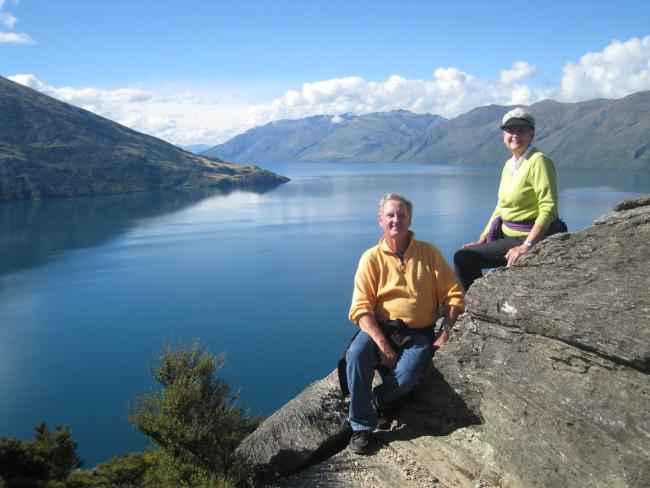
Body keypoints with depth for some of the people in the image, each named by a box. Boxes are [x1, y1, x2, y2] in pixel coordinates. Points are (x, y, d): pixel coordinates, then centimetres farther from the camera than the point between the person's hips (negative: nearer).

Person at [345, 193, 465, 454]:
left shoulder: (429, 253, 3)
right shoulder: (371, 258, -1)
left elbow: (453, 294, 2)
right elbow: (361, 308, -8)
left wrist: (446, 333, -10)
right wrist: (382, 345, -20)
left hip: (418, 334, 0)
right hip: (379, 328, 0)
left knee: (407, 374, -30)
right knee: (356, 354, -31)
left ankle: (372, 404, 0)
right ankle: (361, 426, -14)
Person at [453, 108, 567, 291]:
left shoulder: (539, 161, -15)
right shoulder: (509, 164, 12)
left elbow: (548, 209, -22)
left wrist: (526, 246, -27)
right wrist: (482, 239, 10)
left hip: (532, 238, -9)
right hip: (507, 235, 9)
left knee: (464, 258, -16)